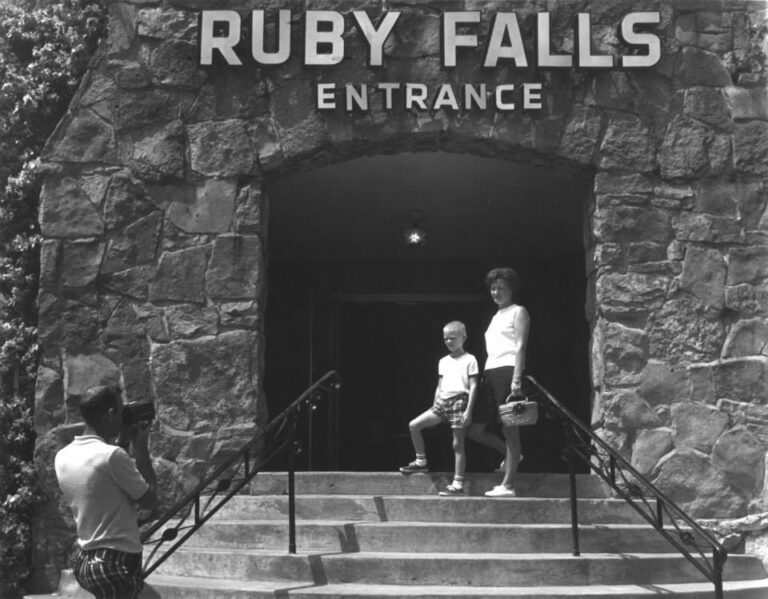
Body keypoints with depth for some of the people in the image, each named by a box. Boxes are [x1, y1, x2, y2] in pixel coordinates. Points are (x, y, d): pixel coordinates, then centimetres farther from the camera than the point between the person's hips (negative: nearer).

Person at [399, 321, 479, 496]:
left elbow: (473, 386, -5)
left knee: (458, 444, -5)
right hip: (442, 402, 6)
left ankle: (458, 484, -2)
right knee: (414, 425, -5)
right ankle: (421, 462, 10)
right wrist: (435, 408, 15)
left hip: (459, 401, -6)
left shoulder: (469, 359, 0)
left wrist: (468, 410, -13)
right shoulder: (443, 361, 17)